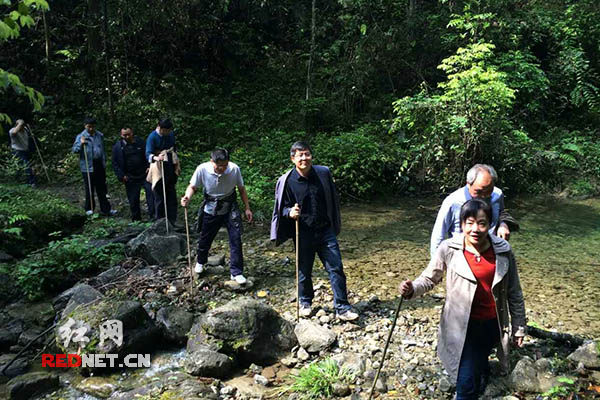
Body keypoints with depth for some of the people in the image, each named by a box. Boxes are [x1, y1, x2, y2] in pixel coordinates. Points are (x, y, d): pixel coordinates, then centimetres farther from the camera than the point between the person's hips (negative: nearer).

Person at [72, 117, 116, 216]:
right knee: (89, 189, 2)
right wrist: (81, 144, -26)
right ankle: (89, 209, 16)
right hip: (87, 166, -4)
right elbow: (74, 150, -9)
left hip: (99, 165, 4)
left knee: (102, 188, 8)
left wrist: (104, 163, 15)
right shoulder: (81, 136, -5)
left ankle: (105, 209, 14)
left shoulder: (100, 135, 8)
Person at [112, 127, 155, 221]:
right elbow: (115, 163, 2)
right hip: (131, 178, 0)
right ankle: (136, 219, 20)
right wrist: (121, 176, -6)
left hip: (145, 174, 1)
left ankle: (153, 215, -2)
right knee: (133, 200, 7)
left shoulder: (140, 142, 4)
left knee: (151, 192, -10)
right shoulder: (117, 146, 0)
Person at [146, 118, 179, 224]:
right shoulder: (152, 137, -14)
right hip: (159, 170, -6)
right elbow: (148, 154, -24)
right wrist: (156, 158, -46)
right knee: (159, 197, -4)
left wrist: (177, 165, 22)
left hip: (171, 168, 6)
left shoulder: (171, 134, 5)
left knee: (172, 196, 10)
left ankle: (172, 221, 19)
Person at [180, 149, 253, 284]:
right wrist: (187, 197, -30)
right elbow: (192, 186, -9)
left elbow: (241, 189, -5)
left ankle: (236, 272, 7)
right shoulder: (202, 169, -21)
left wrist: (247, 208, -3)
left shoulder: (234, 169, -19)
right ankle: (200, 262, 46)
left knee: (236, 239, -7)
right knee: (205, 238, 16)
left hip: (230, 208, 0)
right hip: (210, 209, 1)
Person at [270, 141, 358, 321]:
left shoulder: (323, 173, -2)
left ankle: (342, 308, 11)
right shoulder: (286, 181, -9)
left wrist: (335, 225, 16)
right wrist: (290, 212, -23)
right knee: (304, 271, 12)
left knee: (336, 268, 0)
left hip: (325, 231, 2)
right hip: (303, 233, -1)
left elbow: (333, 200, 11)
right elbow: (282, 207, 1)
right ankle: (305, 303, 35)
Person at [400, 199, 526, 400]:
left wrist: (519, 327, 9)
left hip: (492, 324, 2)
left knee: (479, 368, 20)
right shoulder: (448, 249, -14)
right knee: (466, 381, -4)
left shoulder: (503, 251, -8)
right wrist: (412, 289, -26)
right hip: (462, 326, -2)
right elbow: (429, 279, -5)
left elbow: (514, 293, 2)